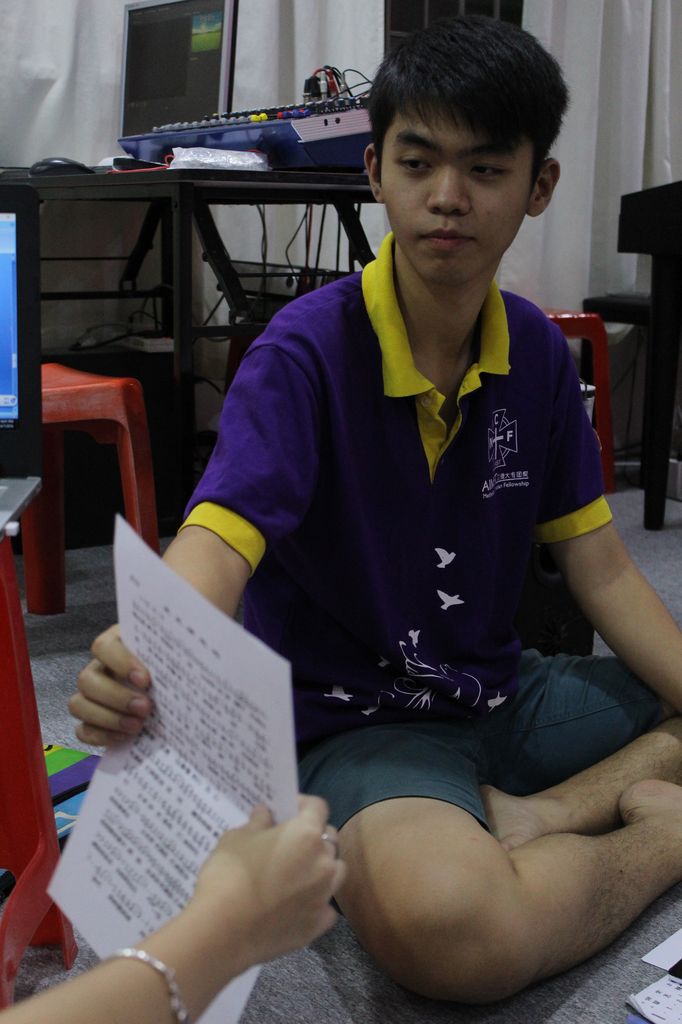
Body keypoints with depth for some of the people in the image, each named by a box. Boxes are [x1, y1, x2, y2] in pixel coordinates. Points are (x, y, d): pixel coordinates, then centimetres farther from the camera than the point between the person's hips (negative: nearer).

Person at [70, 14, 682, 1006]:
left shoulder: (536, 353, 2)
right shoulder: (306, 352, -15)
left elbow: (602, 571, 4)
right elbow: (218, 541, -29)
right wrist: (141, 668, -51)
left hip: (503, 693, 7)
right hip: (354, 720, -6)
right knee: (436, 919, -38)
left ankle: (537, 818, -10)